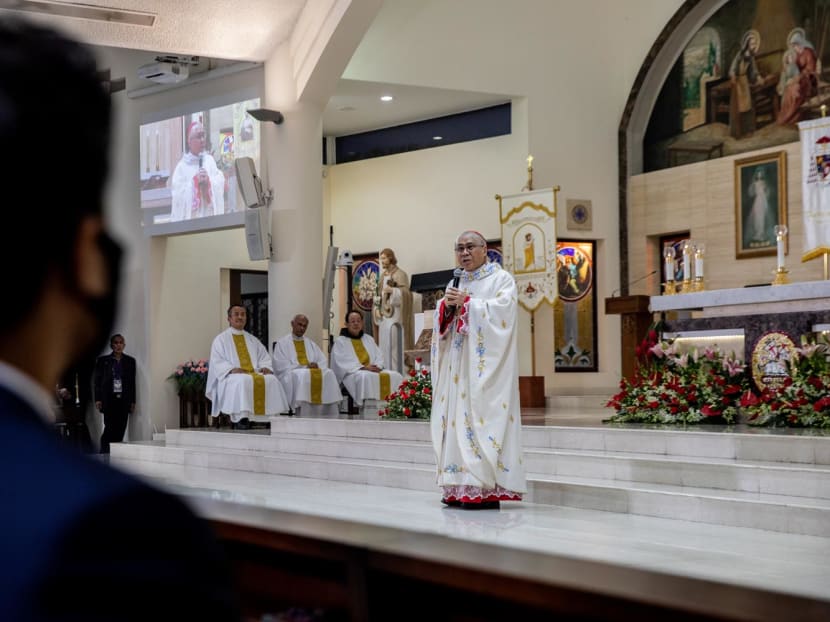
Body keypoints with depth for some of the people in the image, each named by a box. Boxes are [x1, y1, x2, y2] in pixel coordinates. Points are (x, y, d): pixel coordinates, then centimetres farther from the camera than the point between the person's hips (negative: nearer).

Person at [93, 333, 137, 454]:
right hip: (109, 399, -2)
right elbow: (96, 380, 5)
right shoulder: (103, 360, 6)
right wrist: (98, 399, -4)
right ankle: (104, 454, -2)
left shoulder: (130, 361, 11)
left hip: (123, 400, 2)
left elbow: (132, 382, 11)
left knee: (120, 429, -2)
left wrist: (132, 402, 6)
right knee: (110, 427, -10)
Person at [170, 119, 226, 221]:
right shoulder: (182, 166, -3)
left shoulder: (209, 160, 9)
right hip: (189, 216, -3)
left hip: (210, 214, 3)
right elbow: (178, 194, -9)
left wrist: (209, 181, -14)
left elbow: (220, 183, 3)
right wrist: (195, 181, -15)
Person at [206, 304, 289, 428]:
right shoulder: (221, 339, 12)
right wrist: (231, 369, -18)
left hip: (255, 373, 4)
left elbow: (264, 356, 20)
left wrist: (265, 367, -4)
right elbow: (217, 362, 1)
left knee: (272, 380, -28)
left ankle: (270, 416, -30)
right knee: (243, 381, -40)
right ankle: (241, 417, -37)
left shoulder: (252, 339, 26)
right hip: (232, 376, -4)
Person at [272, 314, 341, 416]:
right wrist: (304, 367, -11)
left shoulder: (311, 344, 25)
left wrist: (316, 366, -9)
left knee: (329, 374, -27)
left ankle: (328, 418, -32)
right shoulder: (282, 343, 9)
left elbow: (323, 361, 16)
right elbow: (281, 366, -4)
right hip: (291, 376, -4)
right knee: (304, 376, -39)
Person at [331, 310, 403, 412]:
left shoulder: (369, 339, 23)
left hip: (374, 371, 5)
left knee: (395, 376, -21)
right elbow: (343, 362, -8)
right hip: (351, 373, -5)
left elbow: (379, 356, 15)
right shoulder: (340, 341, 6)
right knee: (366, 377, -41)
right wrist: (363, 367, -20)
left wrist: (377, 366, -10)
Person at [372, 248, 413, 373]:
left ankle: (396, 372, -11)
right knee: (383, 344, 5)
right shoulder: (383, 275, 17)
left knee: (393, 344, -12)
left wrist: (392, 290, -24)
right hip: (383, 314, 7)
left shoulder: (400, 274, -6)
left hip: (394, 314, -7)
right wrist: (377, 302, 9)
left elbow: (405, 292, -12)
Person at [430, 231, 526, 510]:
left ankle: (486, 489, -12)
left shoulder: (501, 279, 2)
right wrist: (447, 306, -4)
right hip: (457, 362, 7)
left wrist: (466, 303, -14)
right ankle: (460, 486, 4)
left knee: (482, 415, -12)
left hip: (484, 363, -6)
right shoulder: (455, 284, 20)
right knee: (456, 416, 1)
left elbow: (501, 311, -13)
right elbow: (441, 320, 16)